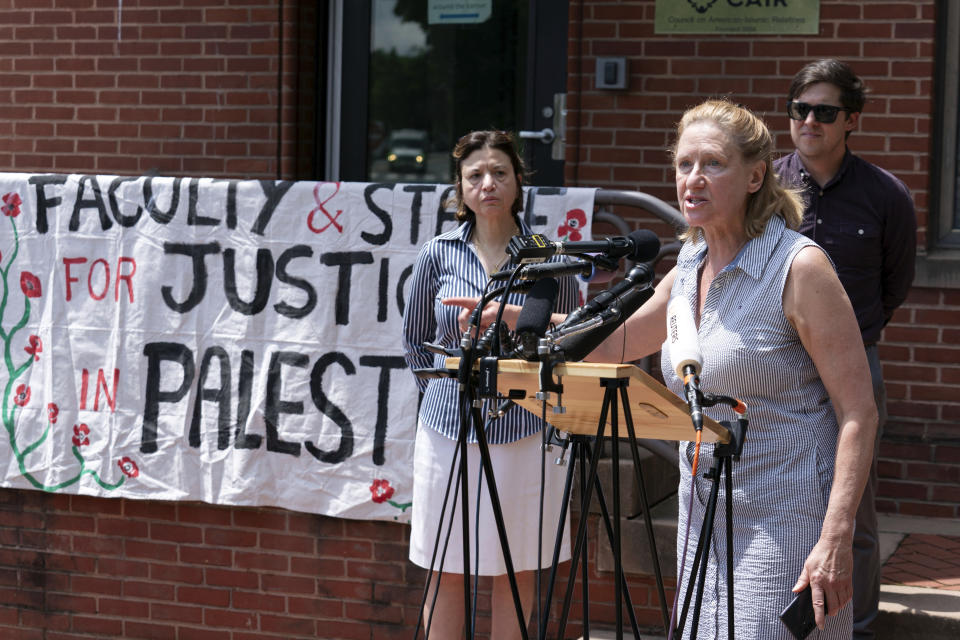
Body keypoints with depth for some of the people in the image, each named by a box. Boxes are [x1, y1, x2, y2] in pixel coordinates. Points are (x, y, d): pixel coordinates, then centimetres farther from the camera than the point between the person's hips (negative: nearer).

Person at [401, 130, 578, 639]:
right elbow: (415, 340, 15)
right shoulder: (438, 254, 3)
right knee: (446, 572, 7)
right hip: (449, 431, 1)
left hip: (523, 433, -1)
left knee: (516, 571, 7)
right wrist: (449, 392, 12)